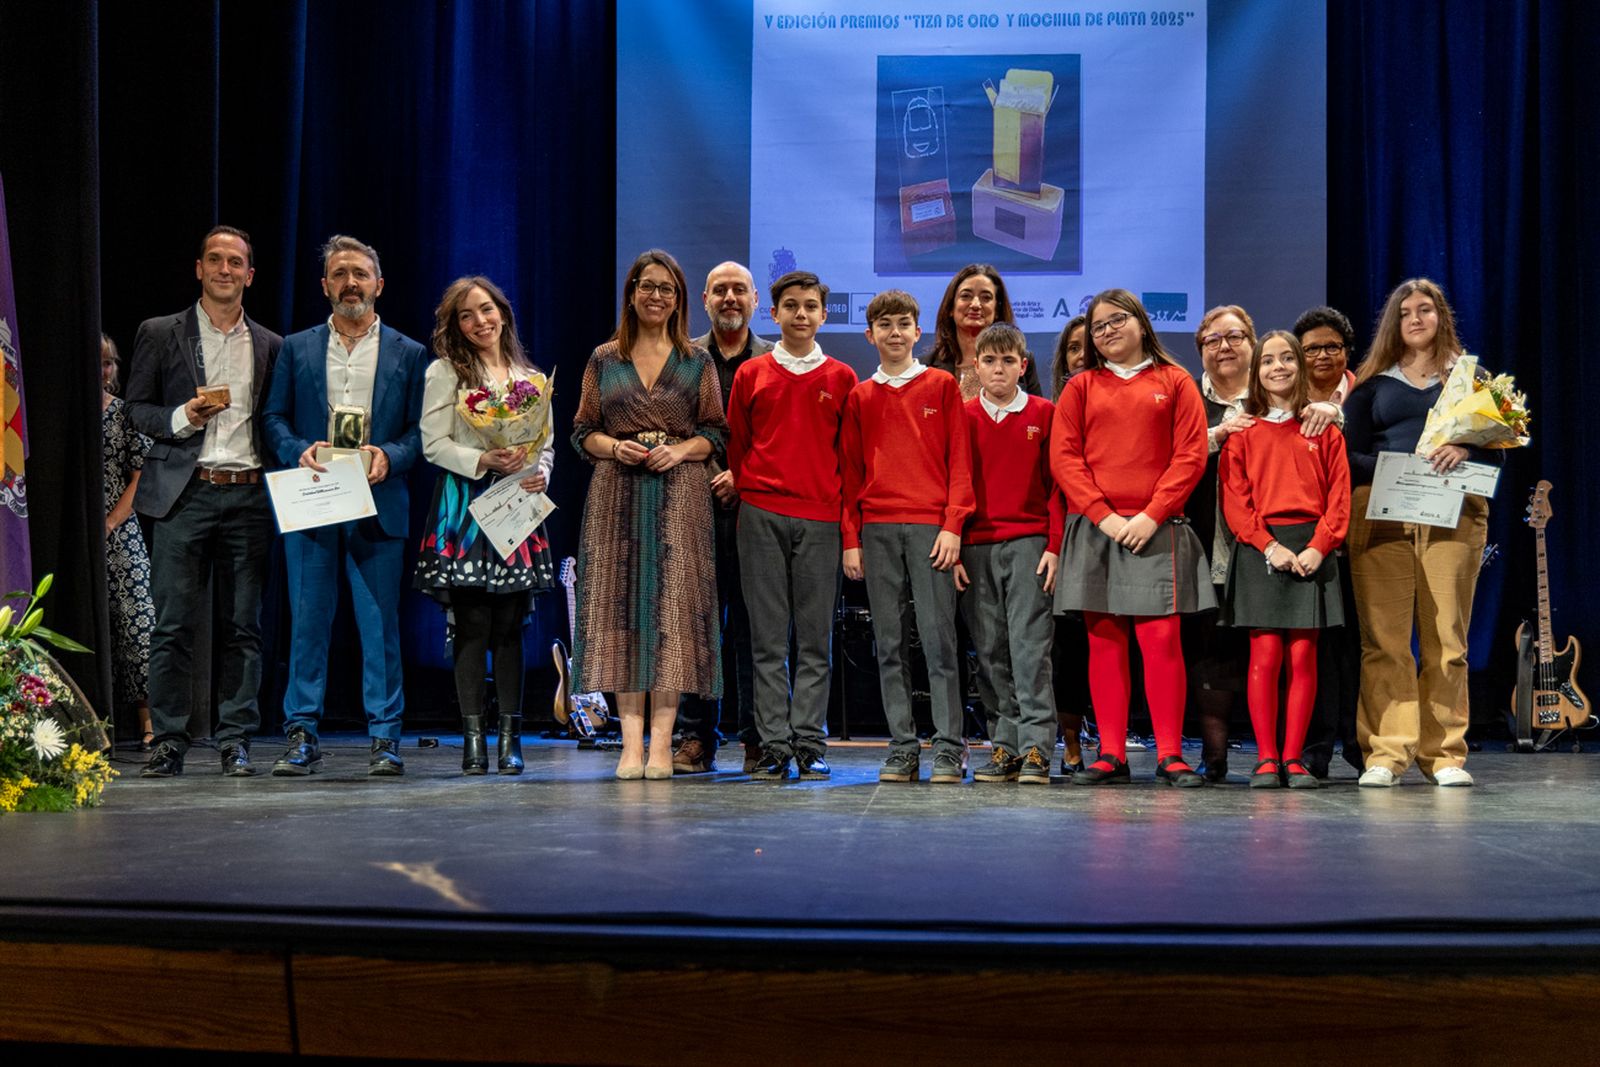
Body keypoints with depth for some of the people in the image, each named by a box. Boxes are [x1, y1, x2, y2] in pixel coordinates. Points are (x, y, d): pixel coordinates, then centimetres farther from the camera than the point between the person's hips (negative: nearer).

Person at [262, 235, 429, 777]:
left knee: (381, 625, 0)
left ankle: (384, 738, 7)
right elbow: (275, 417, 10)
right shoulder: (297, 348, 13)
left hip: (379, 508, -1)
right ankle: (301, 735, 9)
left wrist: (389, 457, -12)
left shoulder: (408, 354, 10)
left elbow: (421, 430, 6)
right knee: (308, 623, 3)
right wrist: (300, 450, -9)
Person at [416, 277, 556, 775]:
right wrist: (483, 461, -17)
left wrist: (539, 474, -4)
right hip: (465, 505, -3)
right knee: (472, 626, -5)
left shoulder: (530, 377, 16)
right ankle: (473, 737, 0)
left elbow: (546, 444, 17)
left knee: (510, 626, 3)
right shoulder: (445, 372, 4)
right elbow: (434, 444, -3)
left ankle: (509, 737, 7)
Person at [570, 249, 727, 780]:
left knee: (672, 605, -7)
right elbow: (583, 431, 11)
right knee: (621, 605, -4)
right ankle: (631, 740, -1)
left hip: (679, 494, -1)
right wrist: (615, 447, -8)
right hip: (617, 494, 1)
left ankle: (661, 740, -4)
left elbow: (716, 432, 7)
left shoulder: (697, 362, 10)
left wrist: (680, 451, -10)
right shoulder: (603, 360, 11)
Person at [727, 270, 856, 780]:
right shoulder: (751, 374, 9)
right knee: (768, 637, 0)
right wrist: (743, 494, 7)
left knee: (815, 637, 0)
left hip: (820, 518, 0)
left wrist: (846, 508, 4)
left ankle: (810, 743, 4)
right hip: (761, 516, 0)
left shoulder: (841, 379, 9)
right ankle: (774, 745, 3)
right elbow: (736, 445, 14)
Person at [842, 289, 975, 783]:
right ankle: (902, 747, 7)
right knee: (889, 644, 3)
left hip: (930, 527, -3)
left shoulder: (942, 386, 8)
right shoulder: (859, 397, 14)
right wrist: (850, 538, 5)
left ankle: (949, 748, -3)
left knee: (938, 639, -6)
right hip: (877, 529, 3)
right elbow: (851, 471, 13)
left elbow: (959, 460, 3)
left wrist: (953, 524, -7)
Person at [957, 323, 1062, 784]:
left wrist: (1054, 545, -5)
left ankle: (1036, 748, -7)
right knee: (991, 651, 4)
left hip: (1028, 543, -2)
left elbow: (1056, 484, 4)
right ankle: (1007, 746, 11)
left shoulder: (1044, 414, 5)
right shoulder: (963, 417, 9)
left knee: (1030, 646, -8)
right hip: (977, 547, 3)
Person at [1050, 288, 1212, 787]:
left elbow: (1190, 455, 1)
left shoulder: (1174, 382, 8)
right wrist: (1103, 515, -8)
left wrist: (1152, 515, -9)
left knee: (1161, 639, -8)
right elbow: (1064, 457, 4)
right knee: (1104, 641, 3)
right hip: (1094, 528, 2)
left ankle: (1170, 755, -2)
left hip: (1156, 531, -2)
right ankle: (1111, 754, 7)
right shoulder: (1081, 387, 12)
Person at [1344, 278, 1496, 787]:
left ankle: (1445, 755, 5)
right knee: (1383, 639, -6)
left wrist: (1463, 450, -13)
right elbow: (1349, 454, 7)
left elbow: (1495, 447, 8)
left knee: (1446, 639, -2)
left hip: (1452, 514, 0)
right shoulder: (1371, 382, 16)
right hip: (1381, 513, 0)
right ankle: (1385, 753, -4)